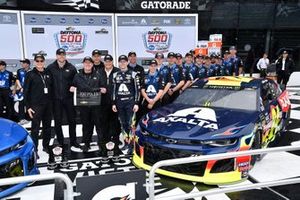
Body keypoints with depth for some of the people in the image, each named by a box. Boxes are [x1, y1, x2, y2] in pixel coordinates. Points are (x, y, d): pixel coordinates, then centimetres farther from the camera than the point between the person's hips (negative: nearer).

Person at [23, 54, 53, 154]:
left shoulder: (48, 73, 8)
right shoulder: (30, 74, -3)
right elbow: (26, 91, -4)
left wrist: (52, 102, 6)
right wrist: (28, 107, -9)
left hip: (48, 105, 4)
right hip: (36, 105, -4)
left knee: (47, 127, 12)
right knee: (35, 128, -1)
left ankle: (46, 146, 26)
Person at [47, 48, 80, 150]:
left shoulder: (71, 68, 2)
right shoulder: (50, 68, -1)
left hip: (69, 98, 1)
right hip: (56, 99, -1)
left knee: (72, 121, 7)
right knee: (58, 122, 7)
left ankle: (73, 143, 18)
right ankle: (60, 143, 20)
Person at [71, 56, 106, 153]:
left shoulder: (97, 75, 8)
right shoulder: (78, 76, 9)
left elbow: (103, 86, 9)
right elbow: (73, 87, 13)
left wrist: (103, 90, -13)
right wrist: (72, 89, -9)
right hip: (83, 104, 1)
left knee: (98, 123, 0)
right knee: (86, 124, 9)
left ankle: (102, 142, 11)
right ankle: (86, 143, 21)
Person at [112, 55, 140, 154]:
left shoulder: (133, 74, 0)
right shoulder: (115, 75, 12)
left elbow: (137, 89, -1)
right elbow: (114, 90, 13)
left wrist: (136, 103, -7)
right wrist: (113, 103, 8)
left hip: (130, 102, -4)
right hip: (119, 102, 4)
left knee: (130, 123, -7)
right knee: (123, 124, 8)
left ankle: (131, 145, -3)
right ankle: (126, 142, 19)